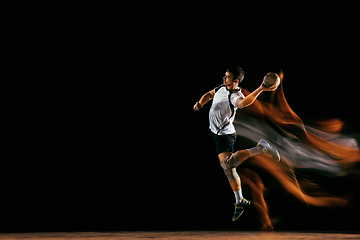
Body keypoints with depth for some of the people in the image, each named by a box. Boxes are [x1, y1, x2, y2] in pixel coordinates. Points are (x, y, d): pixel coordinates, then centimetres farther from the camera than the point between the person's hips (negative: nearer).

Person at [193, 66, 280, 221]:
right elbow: (209, 94, 22)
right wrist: (201, 103, 2)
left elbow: (244, 102, -48)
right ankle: (240, 202, 19)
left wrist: (260, 89, -61)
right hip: (216, 132, 8)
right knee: (229, 169, 11)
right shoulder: (222, 88, 3)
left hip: (224, 134, -8)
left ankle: (260, 149, -20)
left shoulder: (235, 96, -24)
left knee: (227, 163, -33)